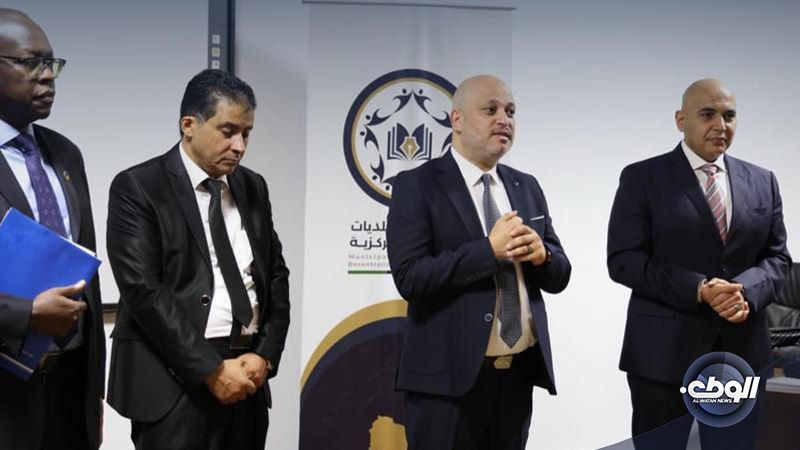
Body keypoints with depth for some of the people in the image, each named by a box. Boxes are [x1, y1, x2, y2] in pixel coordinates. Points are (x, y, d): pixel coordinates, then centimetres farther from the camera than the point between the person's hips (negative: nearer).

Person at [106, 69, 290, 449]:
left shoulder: (253, 186, 10)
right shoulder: (136, 187, -6)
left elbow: (275, 274, 10)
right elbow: (143, 290, -13)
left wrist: (265, 354, -3)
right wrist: (211, 370, -15)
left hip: (247, 374, 5)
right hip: (174, 379, -5)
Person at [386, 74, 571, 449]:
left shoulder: (527, 186, 10)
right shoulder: (417, 185, -6)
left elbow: (559, 276, 10)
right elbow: (409, 277, -16)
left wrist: (541, 254, -11)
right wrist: (489, 249, -21)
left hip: (519, 373, 6)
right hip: (449, 375, -5)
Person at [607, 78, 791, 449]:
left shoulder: (762, 182, 11)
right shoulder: (642, 178, -3)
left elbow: (777, 257, 10)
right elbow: (623, 260, -9)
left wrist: (746, 290, -12)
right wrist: (699, 289, -19)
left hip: (741, 350, 4)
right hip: (663, 351, -3)